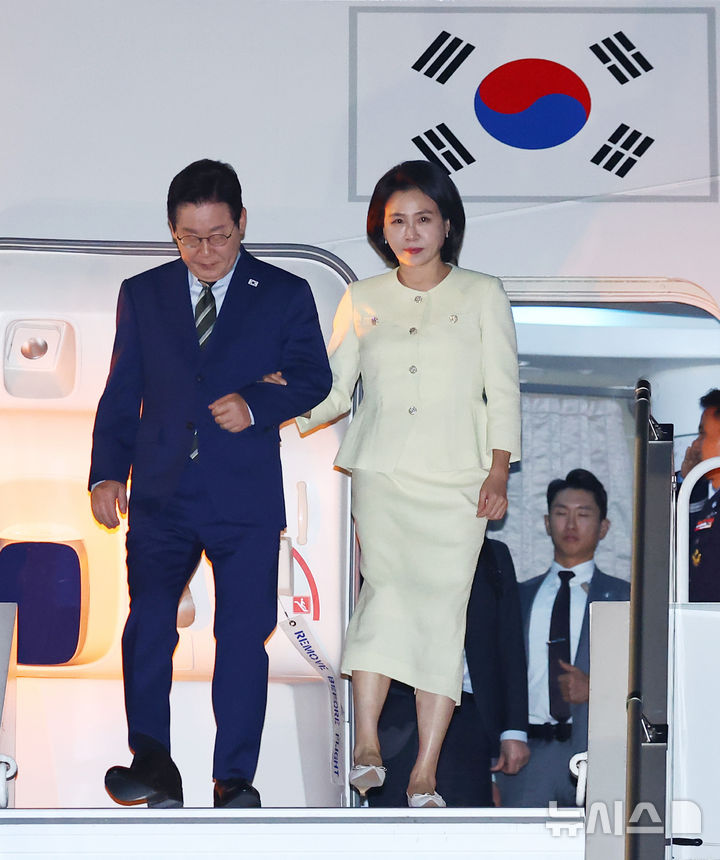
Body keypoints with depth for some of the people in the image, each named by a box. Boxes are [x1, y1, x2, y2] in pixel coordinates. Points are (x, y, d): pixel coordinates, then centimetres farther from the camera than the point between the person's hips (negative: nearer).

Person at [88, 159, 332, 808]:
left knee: (243, 637, 0)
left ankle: (235, 780, 9)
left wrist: (256, 403, -15)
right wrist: (107, 472, 3)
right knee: (147, 628, -12)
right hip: (162, 496, 1)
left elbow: (314, 377, 4)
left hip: (247, 499, -1)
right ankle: (154, 768, -7)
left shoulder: (285, 295, 6)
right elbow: (121, 394, 13)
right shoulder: (142, 295, 11)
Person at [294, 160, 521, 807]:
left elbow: (503, 390, 6)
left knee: (442, 611, -6)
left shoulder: (482, 295, 9)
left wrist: (498, 473, -5)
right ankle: (366, 746, -21)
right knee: (388, 589, -21)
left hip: (456, 478, -1)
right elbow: (333, 390, 15)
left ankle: (425, 775, -4)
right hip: (382, 469, 1)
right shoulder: (362, 300, 14)